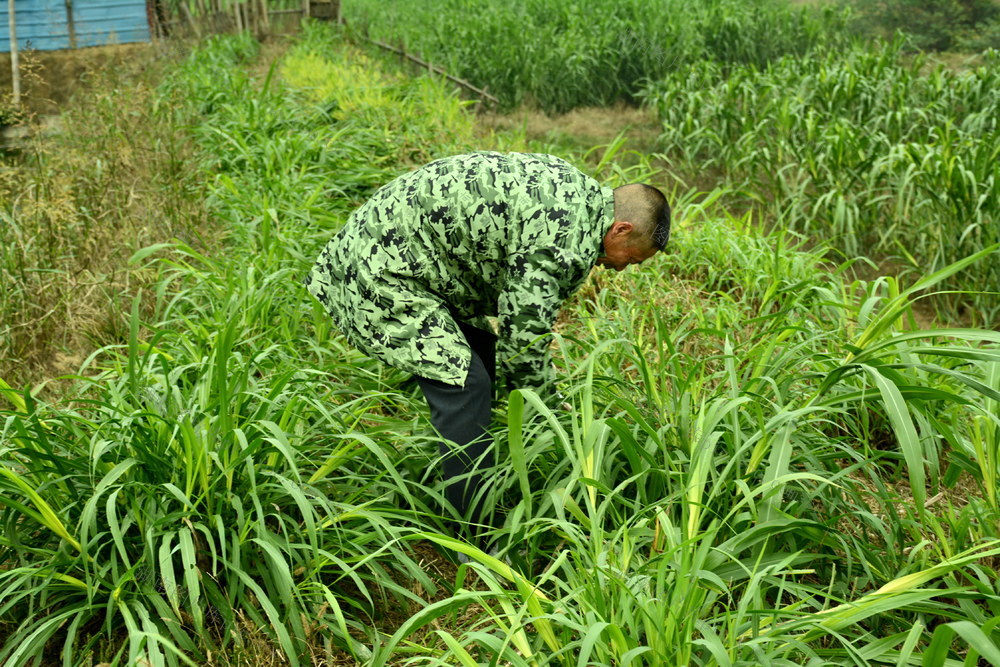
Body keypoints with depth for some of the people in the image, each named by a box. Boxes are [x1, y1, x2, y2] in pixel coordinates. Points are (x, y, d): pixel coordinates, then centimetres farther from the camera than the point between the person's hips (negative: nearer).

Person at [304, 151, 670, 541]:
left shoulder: (578, 189, 9)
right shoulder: (566, 241, -23)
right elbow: (524, 333, -19)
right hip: (383, 271, -11)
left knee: (484, 358, 18)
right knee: (464, 384, -14)